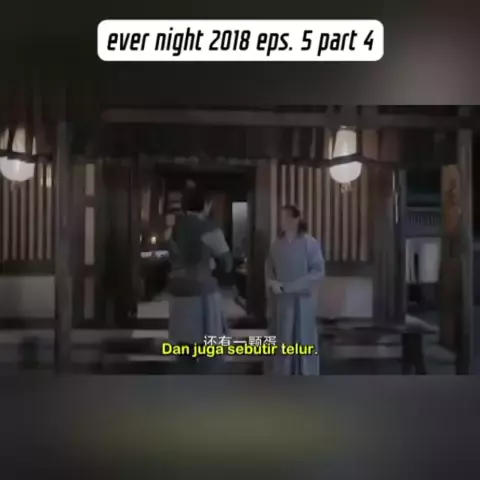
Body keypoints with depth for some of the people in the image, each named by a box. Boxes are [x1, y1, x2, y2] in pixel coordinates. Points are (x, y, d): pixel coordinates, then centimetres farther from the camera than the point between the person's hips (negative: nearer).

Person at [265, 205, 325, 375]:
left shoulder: (309, 243, -7)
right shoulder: (277, 244, 7)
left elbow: (318, 270, -11)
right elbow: (269, 267, 14)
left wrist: (291, 286, -18)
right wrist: (272, 283, -8)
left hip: (302, 299, -4)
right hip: (280, 300, 4)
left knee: (303, 341, 1)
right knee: (283, 341, 9)